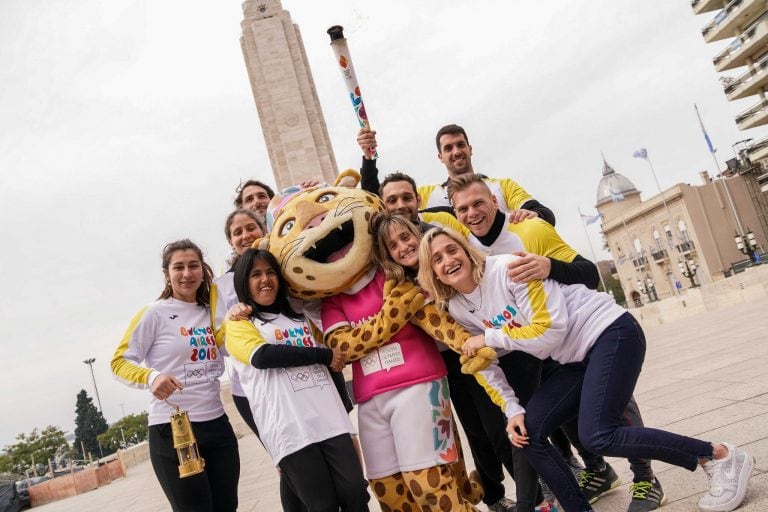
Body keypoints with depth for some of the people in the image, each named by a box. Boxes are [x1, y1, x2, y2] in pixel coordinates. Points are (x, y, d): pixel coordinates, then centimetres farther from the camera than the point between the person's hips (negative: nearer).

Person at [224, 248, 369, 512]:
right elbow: (263, 356, -13)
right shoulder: (238, 323, 6)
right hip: (289, 430, -5)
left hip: (330, 420, 5)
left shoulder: (297, 316, 25)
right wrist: (325, 355, -10)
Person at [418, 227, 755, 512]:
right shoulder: (456, 309, 1)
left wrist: (489, 337, -17)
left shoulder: (506, 268, -21)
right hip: (576, 359, 8)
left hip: (610, 333, -7)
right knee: (527, 433, -3)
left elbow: (551, 329, -21)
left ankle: (722, 457, -2)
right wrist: (513, 410, -2)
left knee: (596, 436, -19)